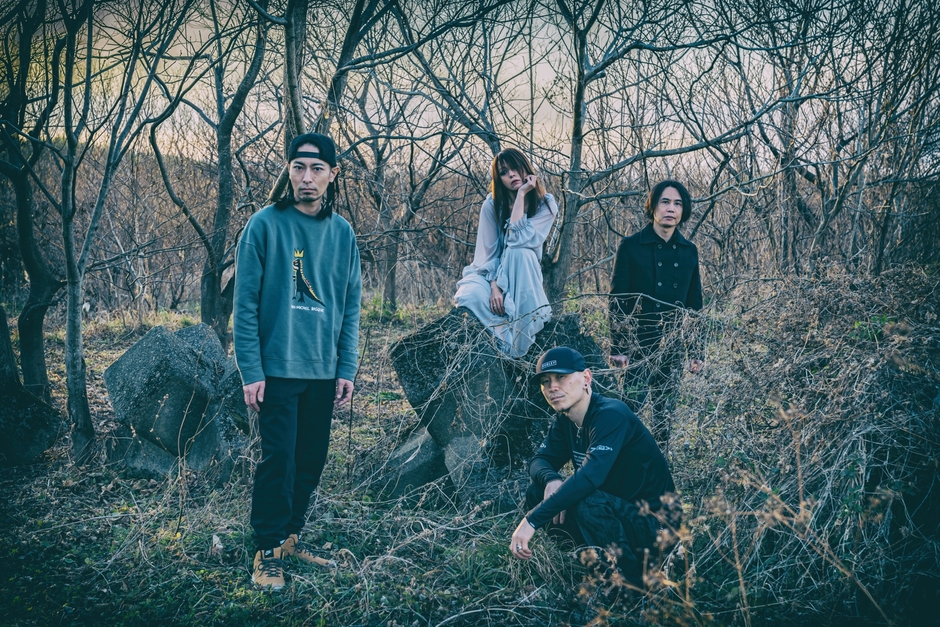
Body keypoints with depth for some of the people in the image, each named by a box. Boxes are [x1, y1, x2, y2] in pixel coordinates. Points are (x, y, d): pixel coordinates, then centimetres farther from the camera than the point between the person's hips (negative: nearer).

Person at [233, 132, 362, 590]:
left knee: (311, 462, 12)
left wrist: (347, 369, 3)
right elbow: (246, 304, -7)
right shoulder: (265, 225, -6)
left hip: (324, 371, 5)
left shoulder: (342, 233, 6)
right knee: (278, 461, -4)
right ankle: (267, 550, 10)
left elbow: (351, 307, 9)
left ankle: (290, 536, 28)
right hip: (278, 367, -4)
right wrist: (251, 371, -12)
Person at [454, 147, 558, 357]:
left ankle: (521, 338, -34)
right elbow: (488, 251, -10)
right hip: (492, 273, 0)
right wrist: (494, 287, -25)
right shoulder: (492, 204, -8)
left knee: (519, 252, -36)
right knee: (470, 295, -36)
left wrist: (522, 194, -25)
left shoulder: (546, 205, -11)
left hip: (523, 278, 0)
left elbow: (517, 239, -27)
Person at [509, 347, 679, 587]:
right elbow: (540, 461, 4)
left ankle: (635, 580, -12)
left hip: (653, 522, -8)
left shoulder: (611, 414, -24)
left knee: (587, 502, -34)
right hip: (614, 509, 8)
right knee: (537, 492, -5)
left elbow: (591, 475, -37)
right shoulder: (565, 421, 2)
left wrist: (532, 520, -40)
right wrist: (550, 480, -23)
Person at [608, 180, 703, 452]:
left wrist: (696, 352, 11)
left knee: (665, 412, 8)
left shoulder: (689, 251, 9)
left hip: (672, 347, 4)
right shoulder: (631, 246, -3)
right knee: (631, 405, -9)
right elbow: (617, 300, -5)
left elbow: (695, 304, 14)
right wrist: (617, 347, -11)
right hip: (639, 344, -4)